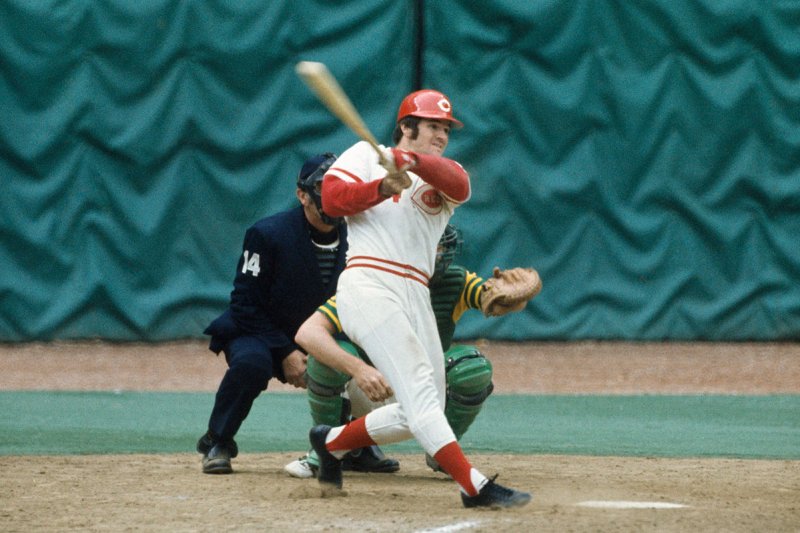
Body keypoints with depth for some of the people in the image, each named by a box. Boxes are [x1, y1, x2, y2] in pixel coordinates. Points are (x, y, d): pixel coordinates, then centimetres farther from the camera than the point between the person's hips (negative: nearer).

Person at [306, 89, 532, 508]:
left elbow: (459, 184, -8)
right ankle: (475, 487, -29)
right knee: (420, 389, -19)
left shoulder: (441, 175, 18)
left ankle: (332, 441, 28)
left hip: (416, 297, 7)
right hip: (369, 286, -7)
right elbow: (331, 198, -2)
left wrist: (410, 161, -24)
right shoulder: (366, 154, 12)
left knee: (420, 413, 9)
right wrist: (383, 188, -14)